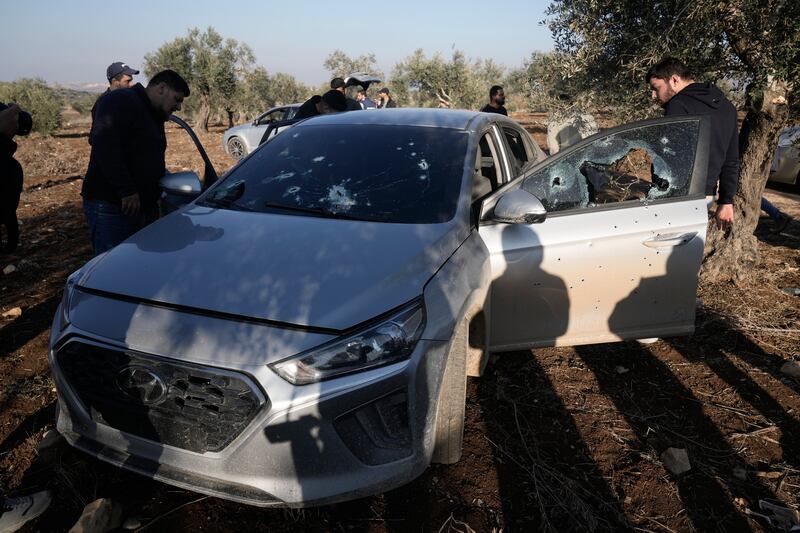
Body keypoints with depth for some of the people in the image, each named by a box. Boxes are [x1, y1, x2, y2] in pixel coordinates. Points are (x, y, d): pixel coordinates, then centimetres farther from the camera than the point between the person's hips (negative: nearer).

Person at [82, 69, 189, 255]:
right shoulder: (121, 102, -9)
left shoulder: (154, 116, 21)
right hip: (110, 207, -9)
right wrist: (127, 191, -26)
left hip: (145, 206, 9)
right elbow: (104, 146, -23)